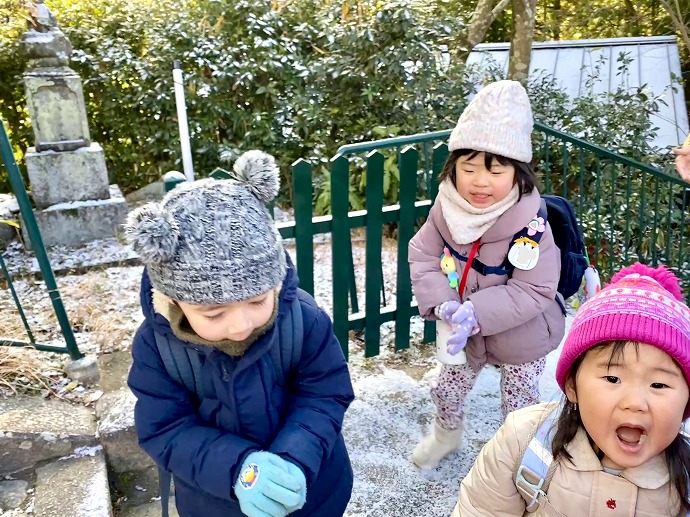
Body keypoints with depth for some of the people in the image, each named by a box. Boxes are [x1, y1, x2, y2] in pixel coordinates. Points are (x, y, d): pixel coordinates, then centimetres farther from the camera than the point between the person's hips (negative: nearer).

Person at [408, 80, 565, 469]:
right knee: (446, 390, 24)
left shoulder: (530, 224, -31)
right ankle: (447, 436, 56)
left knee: (518, 411, 17)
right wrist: (442, 303, -26)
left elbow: (533, 291, -29)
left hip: (522, 339, -4)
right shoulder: (447, 208, -17)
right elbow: (423, 255, -10)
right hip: (466, 333, 5)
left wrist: (477, 314, -36)